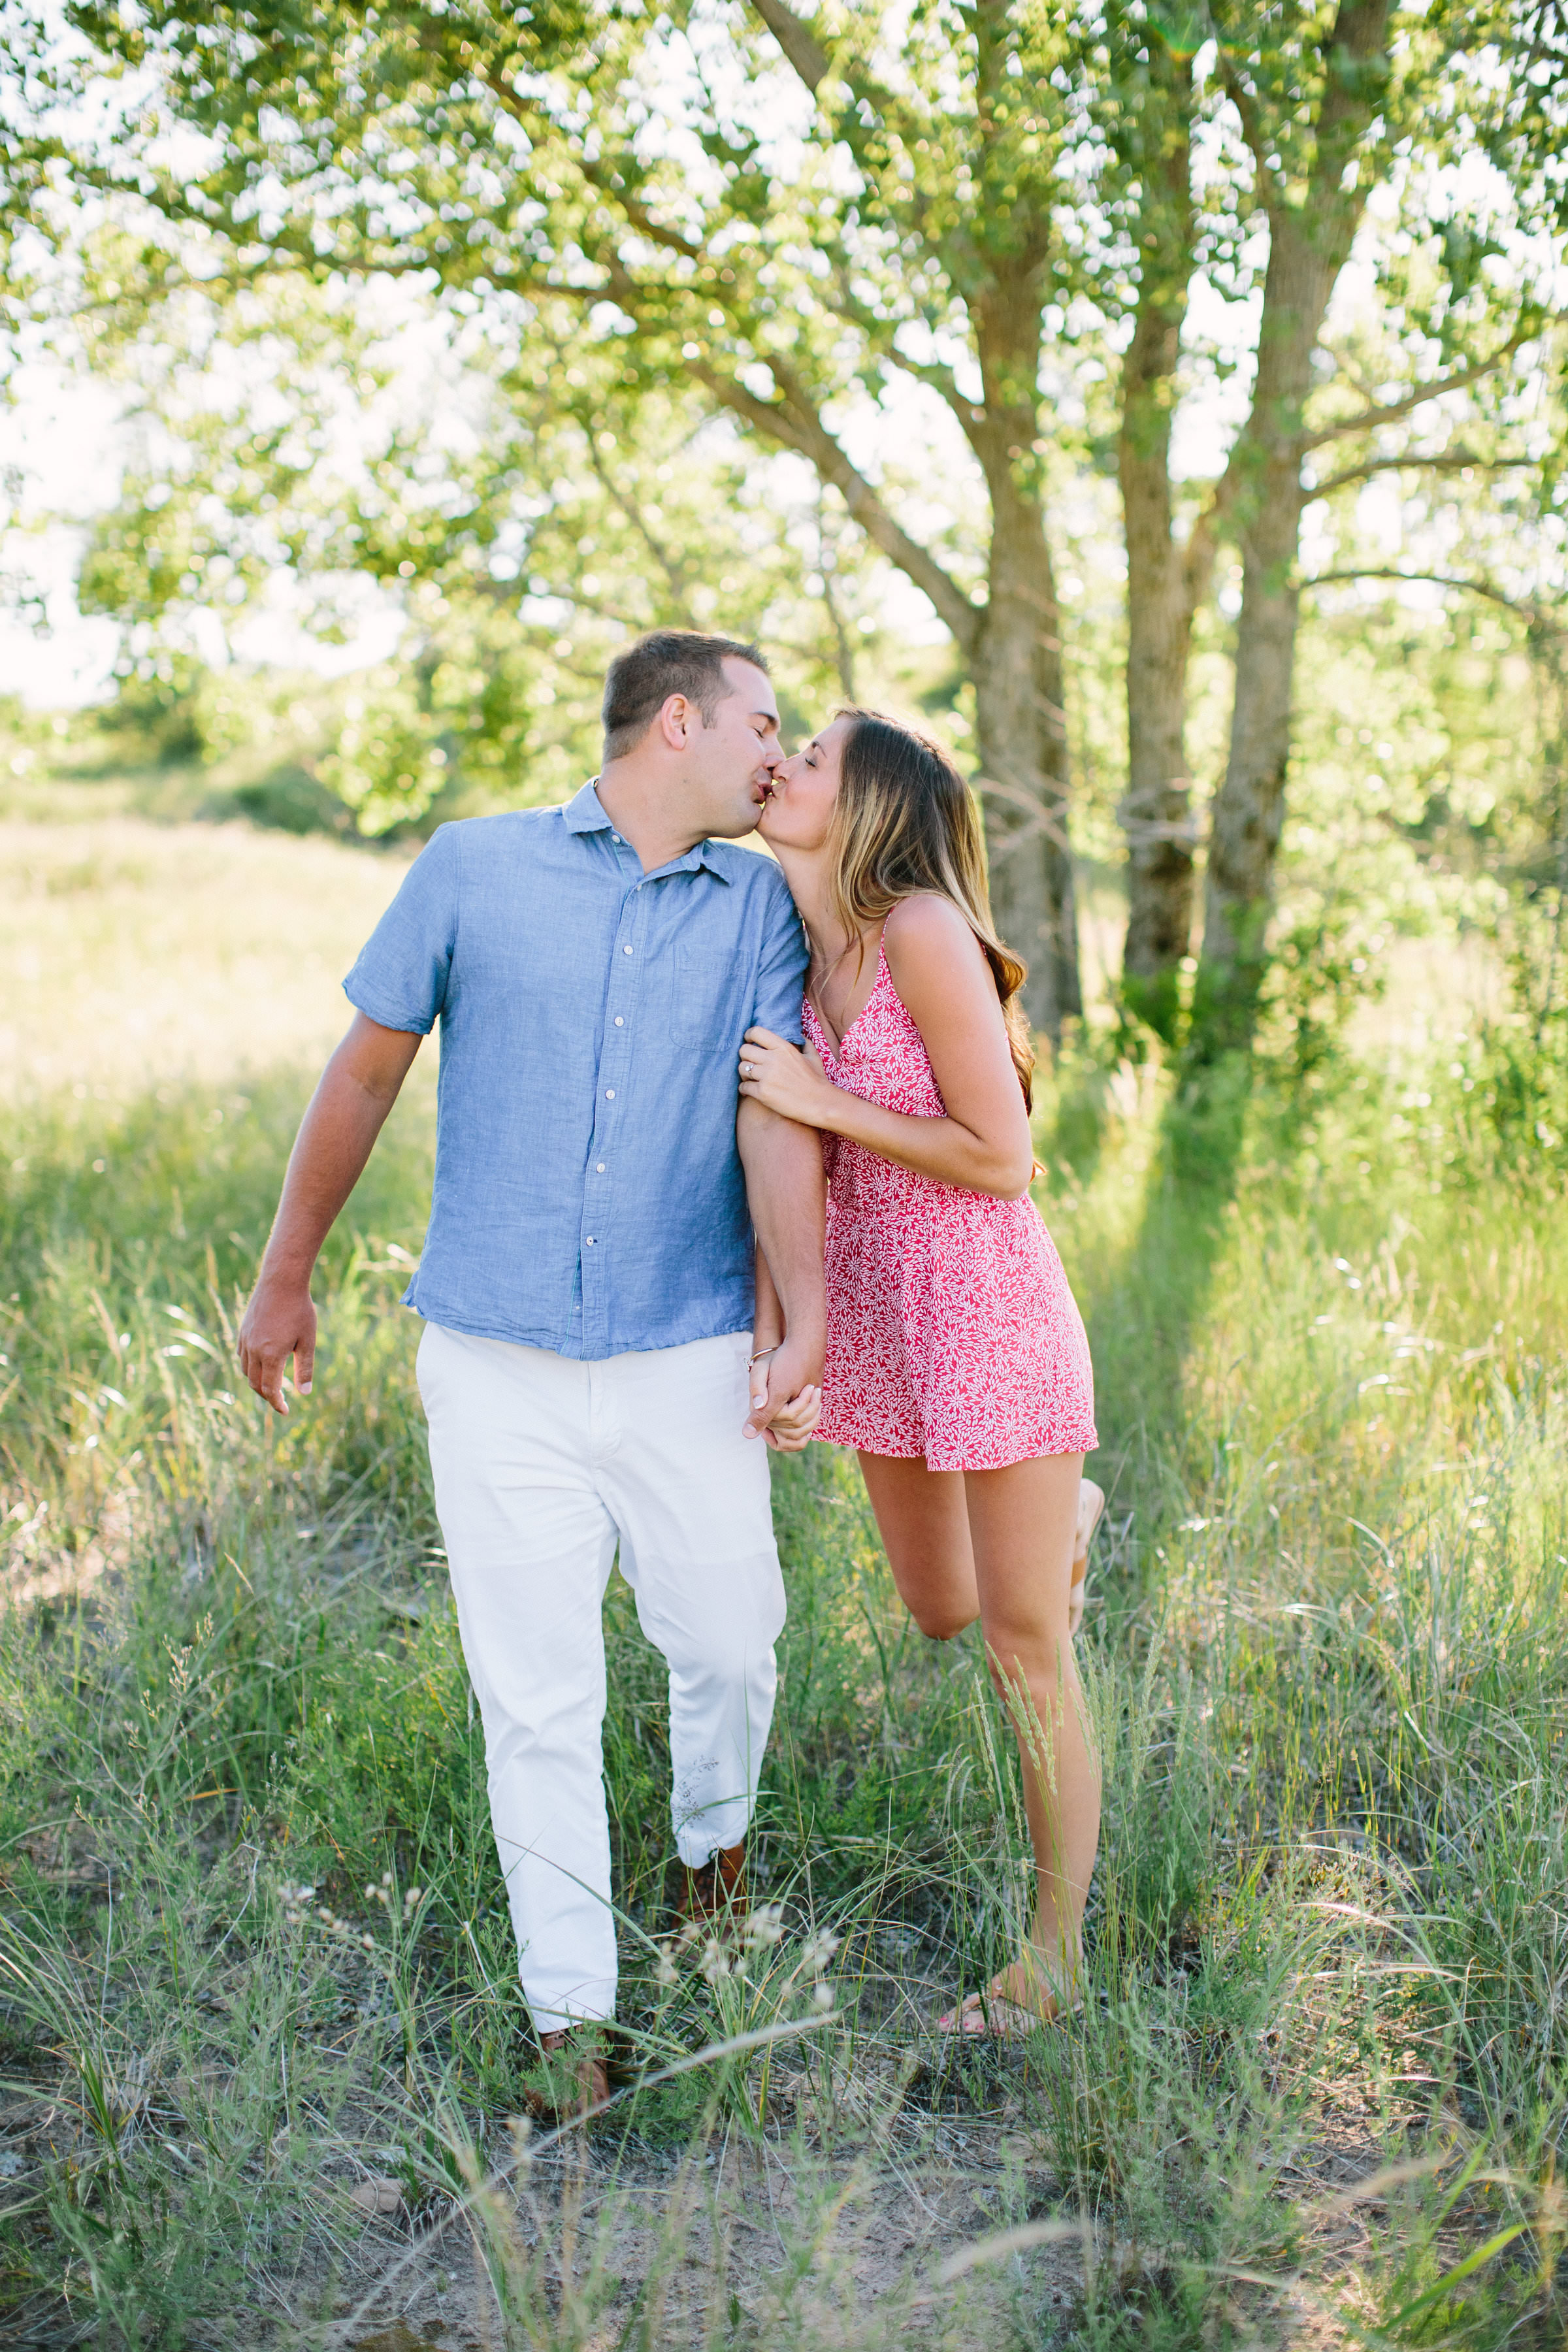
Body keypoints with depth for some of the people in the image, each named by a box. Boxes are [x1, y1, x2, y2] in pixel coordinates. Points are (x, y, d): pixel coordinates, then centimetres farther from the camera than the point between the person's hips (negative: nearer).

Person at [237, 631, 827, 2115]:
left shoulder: (759, 906, 5)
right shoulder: (473, 868, 1)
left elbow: (778, 1118, -5)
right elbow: (365, 1072, 7)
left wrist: (805, 1325, -17)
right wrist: (284, 1276, 11)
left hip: (686, 1361, 2)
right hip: (495, 1364, -1)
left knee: (731, 1646, 8)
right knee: (536, 1699, 4)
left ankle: (713, 1841, 42)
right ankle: (570, 2015, 21)